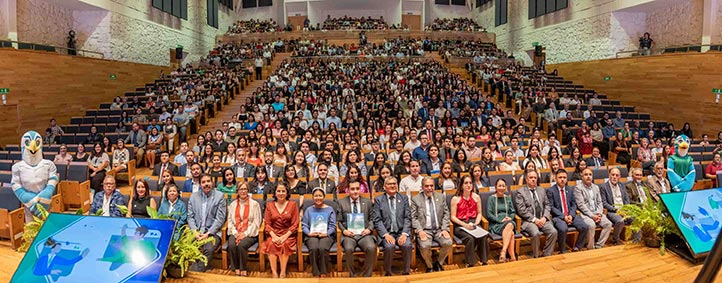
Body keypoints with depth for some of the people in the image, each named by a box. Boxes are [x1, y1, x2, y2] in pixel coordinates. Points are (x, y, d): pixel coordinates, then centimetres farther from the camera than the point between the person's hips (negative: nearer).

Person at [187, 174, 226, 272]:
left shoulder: (219, 196, 1)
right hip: (196, 231, 3)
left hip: (212, 232, -3)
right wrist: (195, 231, -7)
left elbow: (220, 219, -4)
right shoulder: (193, 196, 13)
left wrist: (208, 233, -12)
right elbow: (190, 217, 10)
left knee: (208, 249, -31)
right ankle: (204, 266, -13)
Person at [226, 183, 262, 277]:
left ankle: (243, 270, -17)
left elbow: (256, 222, -2)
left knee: (241, 245, -31)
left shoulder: (254, 204, 4)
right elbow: (230, 221, 9)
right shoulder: (233, 204, 16)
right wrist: (235, 233, -7)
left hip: (250, 234, -3)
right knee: (231, 245, -28)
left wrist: (245, 233, -12)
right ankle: (236, 269, -17)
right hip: (235, 233, 3)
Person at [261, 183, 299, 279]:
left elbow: (295, 224, 0)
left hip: (288, 234, -1)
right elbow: (267, 224, 5)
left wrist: (285, 236, -14)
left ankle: (283, 273, -28)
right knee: (271, 244, -30)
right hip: (273, 234, 1)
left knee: (285, 244, -32)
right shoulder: (269, 205, 11)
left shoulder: (293, 204, 6)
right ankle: (274, 273, -30)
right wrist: (274, 236, -12)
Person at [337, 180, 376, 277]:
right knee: (348, 249, -32)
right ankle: (352, 274, -7)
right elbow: (339, 221, 9)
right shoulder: (342, 202, 8)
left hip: (364, 233, 1)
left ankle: (367, 275, -7)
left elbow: (371, 219, 14)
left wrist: (369, 229, -5)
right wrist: (344, 230, -9)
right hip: (348, 234, -1)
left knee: (371, 248, -29)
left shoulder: (367, 202, 12)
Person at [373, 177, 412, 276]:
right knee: (389, 246, -31)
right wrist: (386, 234, -15)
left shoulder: (404, 198, 12)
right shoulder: (378, 200, 6)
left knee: (407, 245, -28)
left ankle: (406, 272, -8)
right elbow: (377, 220, -1)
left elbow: (408, 218, 5)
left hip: (401, 232, 2)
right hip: (386, 233, -1)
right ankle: (388, 273, -9)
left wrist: (404, 234, -11)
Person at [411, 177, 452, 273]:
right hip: (424, 230, -2)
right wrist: (420, 230, -17)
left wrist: (444, 229, -6)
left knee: (448, 243, -25)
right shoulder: (415, 199, 2)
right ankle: (429, 266, 1)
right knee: (425, 246, -31)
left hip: (439, 229, 3)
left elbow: (446, 214, 8)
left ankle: (439, 263, 5)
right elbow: (414, 218, -2)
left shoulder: (441, 197, 11)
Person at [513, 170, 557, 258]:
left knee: (553, 232, -22)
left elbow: (547, 205, 15)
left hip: (542, 219, 5)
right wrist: (534, 219, -14)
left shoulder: (542, 190, 19)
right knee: (536, 233, -32)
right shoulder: (520, 192, 1)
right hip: (528, 220, -5)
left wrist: (544, 217, -4)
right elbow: (521, 210, -7)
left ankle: (546, 255, -8)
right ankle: (535, 257, -11)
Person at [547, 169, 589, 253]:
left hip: (570, 215, 5)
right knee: (563, 229, -33)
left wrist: (571, 215, -7)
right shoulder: (550, 191, -2)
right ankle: (562, 252, -12)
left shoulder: (570, 189, 15)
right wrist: (563, 216, -16)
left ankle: (576, 248, 1)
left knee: (585, 227, -17)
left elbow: (574, 204, 12)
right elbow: (551, 207, -7)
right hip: (558, 216, -5)